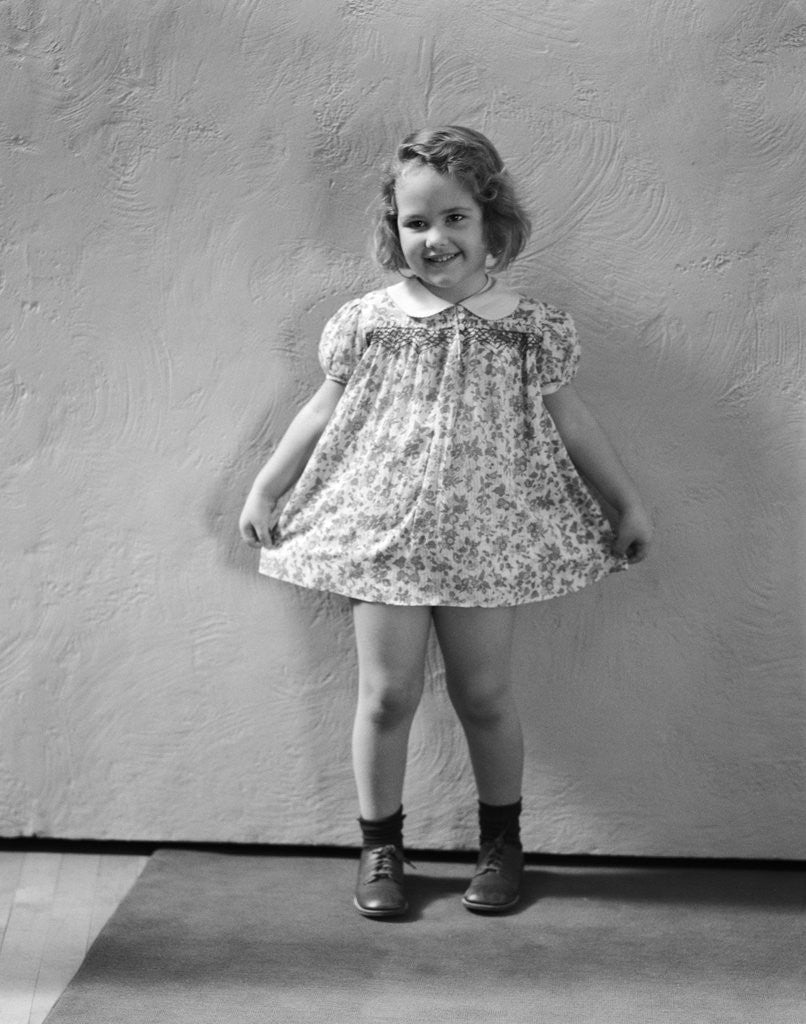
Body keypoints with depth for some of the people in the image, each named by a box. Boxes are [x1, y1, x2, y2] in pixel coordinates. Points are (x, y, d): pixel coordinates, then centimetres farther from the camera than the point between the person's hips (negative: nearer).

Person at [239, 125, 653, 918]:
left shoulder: (528, 329, -2)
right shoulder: (368, 322, -1)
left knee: (484, 695, 8)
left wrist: (626, 502, 10)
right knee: (386, 694, 3)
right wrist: (264, 491, 10)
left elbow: (569, 422, 7)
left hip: (485, 544, 0)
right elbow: (324, 412, 9)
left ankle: (500, 844, 28)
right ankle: (380, 849, 20)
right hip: (383, 537, 0)